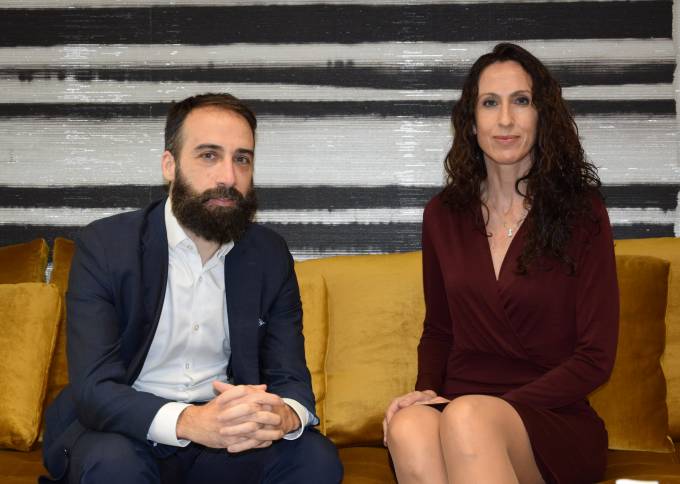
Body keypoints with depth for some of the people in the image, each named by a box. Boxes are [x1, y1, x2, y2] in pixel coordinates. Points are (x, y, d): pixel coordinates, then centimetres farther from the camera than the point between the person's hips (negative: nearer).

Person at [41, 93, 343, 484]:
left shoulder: (271, 254, 0)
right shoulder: (105, 245, -12)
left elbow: (291, 378, -2)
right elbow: (94, 388, -20)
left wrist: (286, 415, -29)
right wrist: (189, 421, -40)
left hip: (225, 434, 3)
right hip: (127, 427, -3)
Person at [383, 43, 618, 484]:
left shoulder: (581, 214, -1)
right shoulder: (444, 215, 9)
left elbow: (595, 358, -3)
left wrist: (499, 407, -14)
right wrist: (426, 390, -4)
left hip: (551, 418, -3)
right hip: (458, 407, 3)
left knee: (466, 418, -37)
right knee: (409, 428, -34)